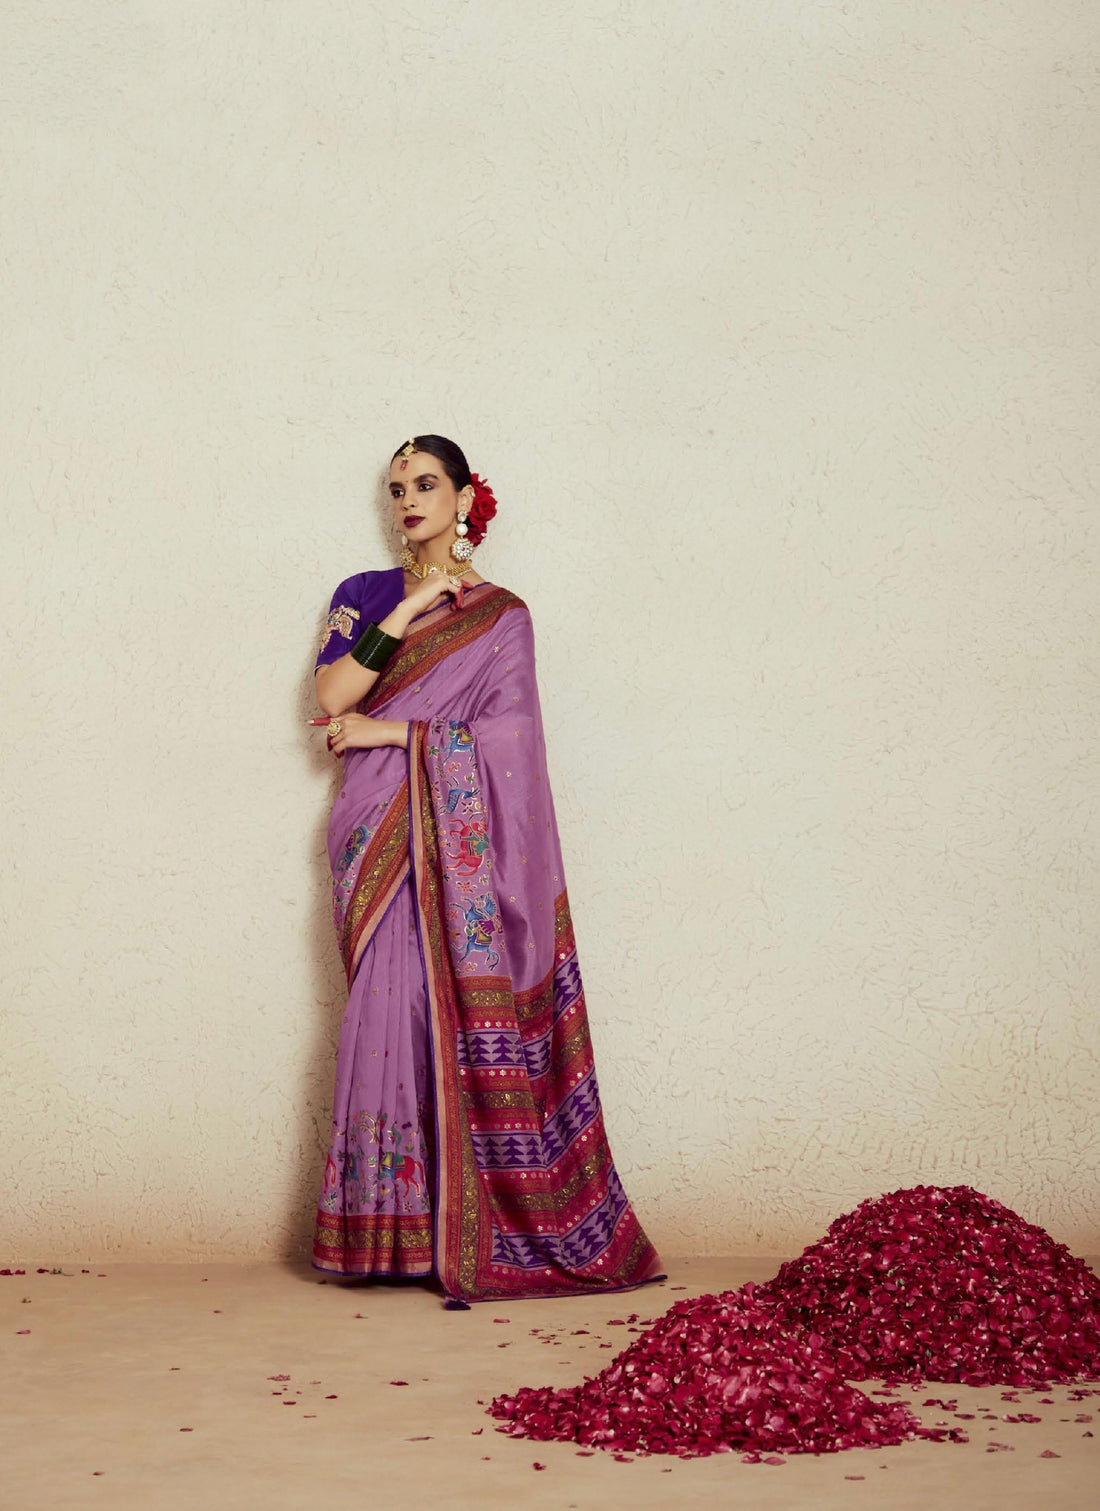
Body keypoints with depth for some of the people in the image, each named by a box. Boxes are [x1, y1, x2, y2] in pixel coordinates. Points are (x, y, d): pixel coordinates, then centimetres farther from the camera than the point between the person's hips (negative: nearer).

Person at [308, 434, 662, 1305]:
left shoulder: (499, 614, 7)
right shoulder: (364, 596, 14)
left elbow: (506, 734, -4)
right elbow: (331, 696, -1)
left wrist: (391, 732, -7)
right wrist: (407, 612, -7)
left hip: (461, 842, -2)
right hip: (380, 840, 2)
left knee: (460, 1017, -7)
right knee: (387, 1011, -4)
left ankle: (469, 1231, -1)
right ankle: (391, 1231, 1)